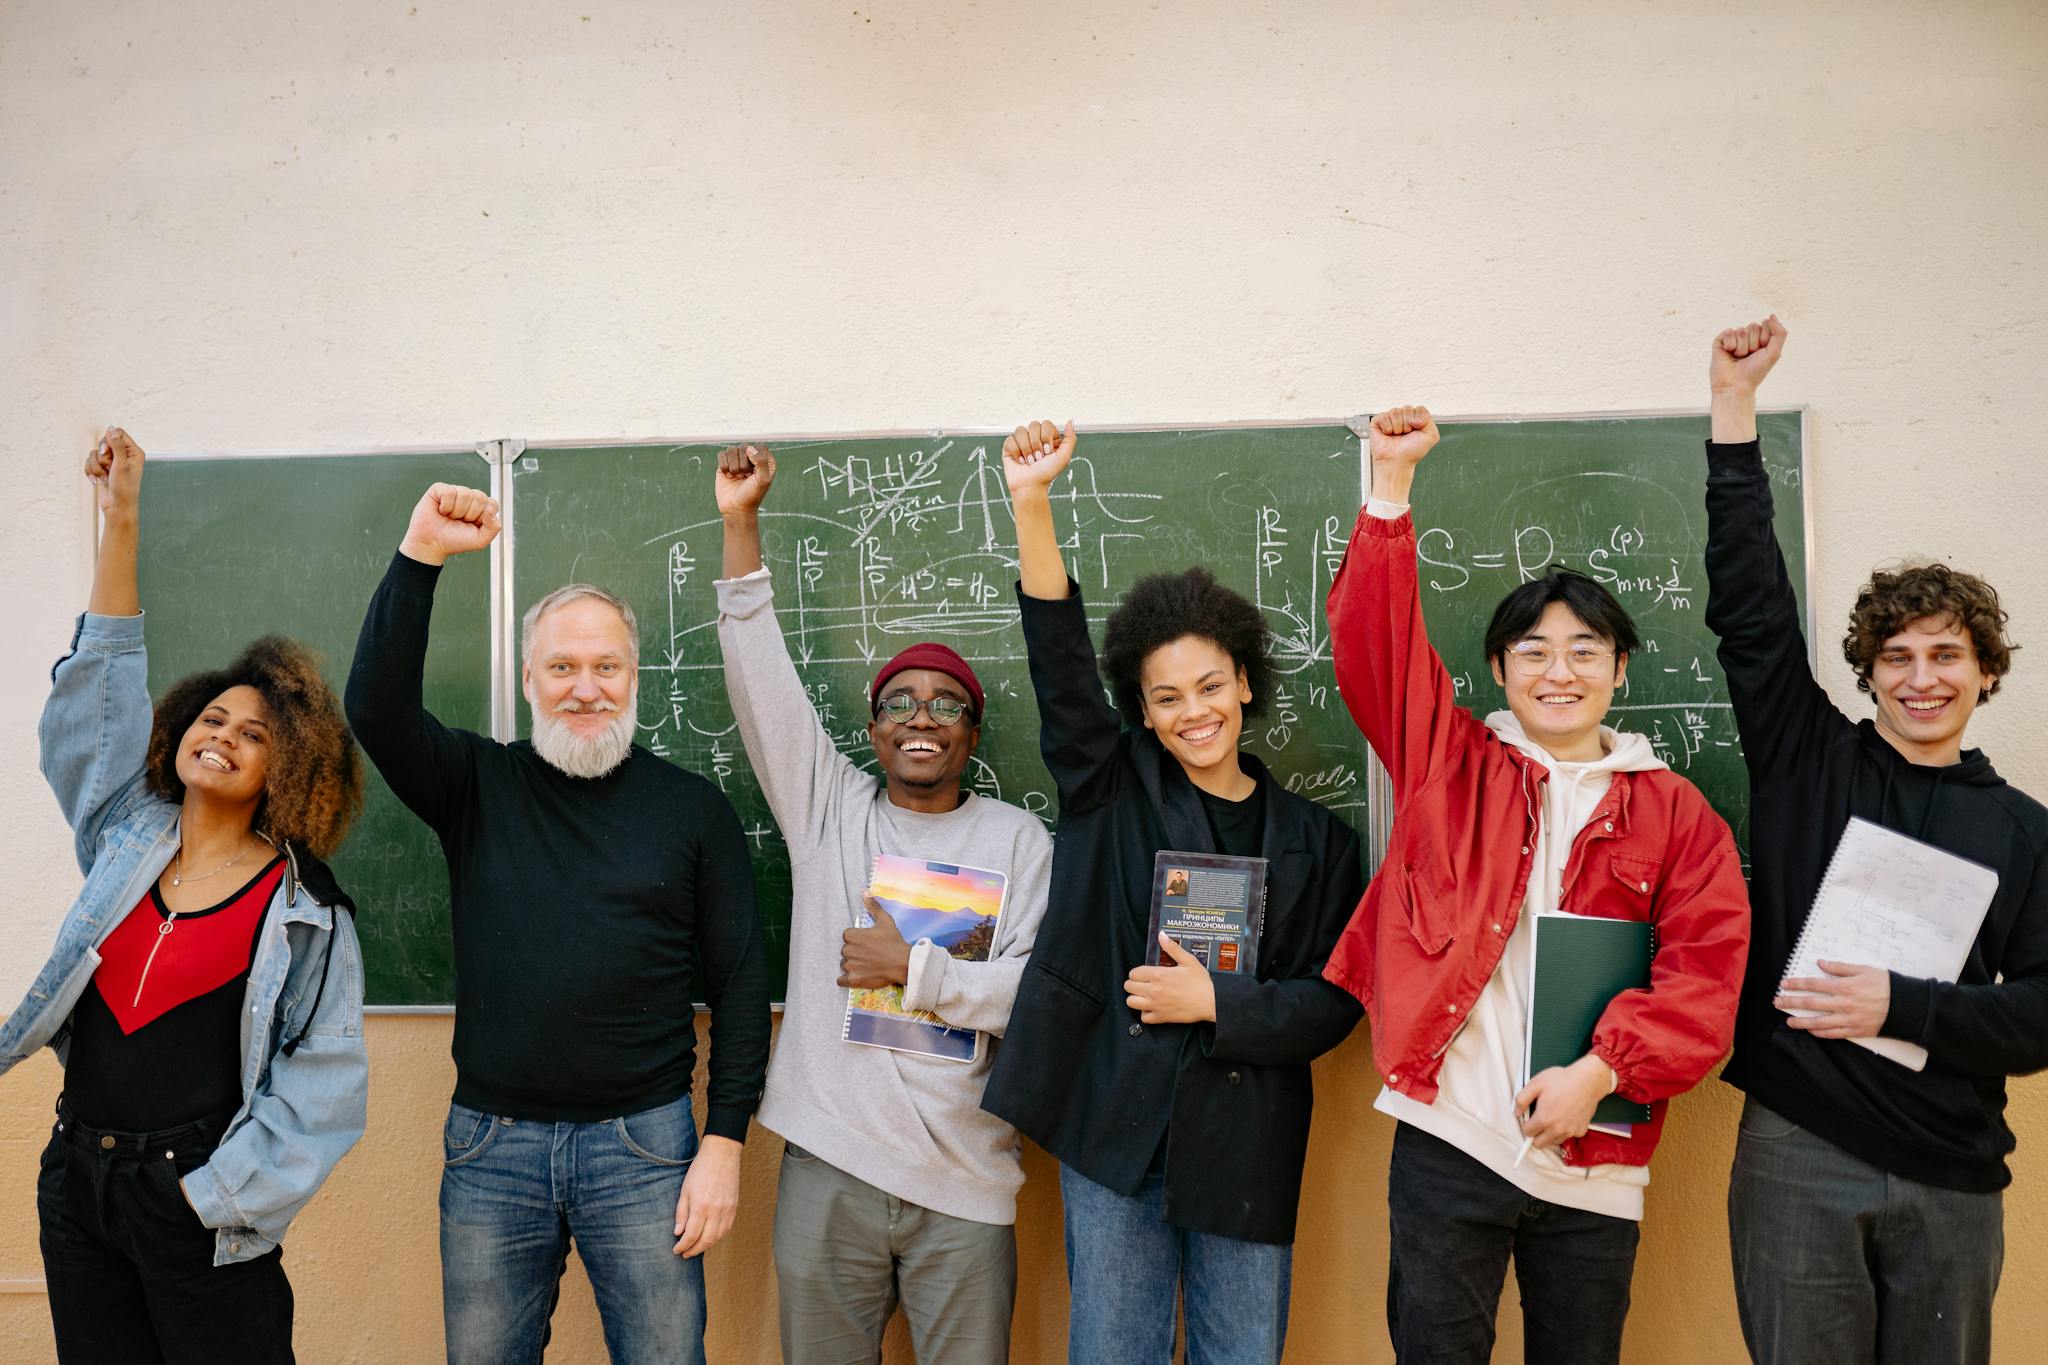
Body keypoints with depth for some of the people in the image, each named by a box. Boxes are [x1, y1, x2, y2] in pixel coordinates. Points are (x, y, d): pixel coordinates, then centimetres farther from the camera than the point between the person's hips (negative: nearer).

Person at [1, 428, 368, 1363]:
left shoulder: (306, 912, -6)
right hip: (77, 1179, 4)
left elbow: (322, 1079, -7)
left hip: (199, 1202, -4)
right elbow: (102, 680, 2)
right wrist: (121, 520, -3)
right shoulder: (127, 830, 5)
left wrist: (222, 1189, -12)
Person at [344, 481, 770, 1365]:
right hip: (491, 1143, 2)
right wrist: (420, 556, -21)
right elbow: (377, 707, -14)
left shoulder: (693, 808, 0)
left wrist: (725, 1141, -5)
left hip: (644, 1142, -1)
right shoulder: (479, 785, 4)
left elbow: (739, 984, 0)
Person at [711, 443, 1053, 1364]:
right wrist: (741, 525, -7)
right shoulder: (827, 806, 7)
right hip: (828, 1167, 1)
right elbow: (761, 683, -2)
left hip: (964, 1183, 0)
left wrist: (912, 968, -12)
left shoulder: (1018, 840, 4)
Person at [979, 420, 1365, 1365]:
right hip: (1117, 1128, 0)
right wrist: (1032, 505, -19)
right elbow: (1059, 662, -9)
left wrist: (1218, 1002, -13)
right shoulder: (1115, 794, 3)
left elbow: (1335, 1002, 2)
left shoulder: (1314, 840, 5)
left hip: (1246, 1142, 1)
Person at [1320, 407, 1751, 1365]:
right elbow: (1374, 639, -3)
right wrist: (1393, 483, -9)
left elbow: (1705, 971, -4)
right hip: (1445, 1137, -1)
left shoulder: (1676, 814, 5)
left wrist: (1600, 1071, -16)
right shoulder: (1450, 765, 5)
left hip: (1593, 1161, 1)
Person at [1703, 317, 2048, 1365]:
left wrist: (1902, 1007, -17)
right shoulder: (1810, 761, 3)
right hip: (1798, 1154, -2)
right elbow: (1749, 607, -6)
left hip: (1953, 1176, 2)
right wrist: (1735, 405, -9)